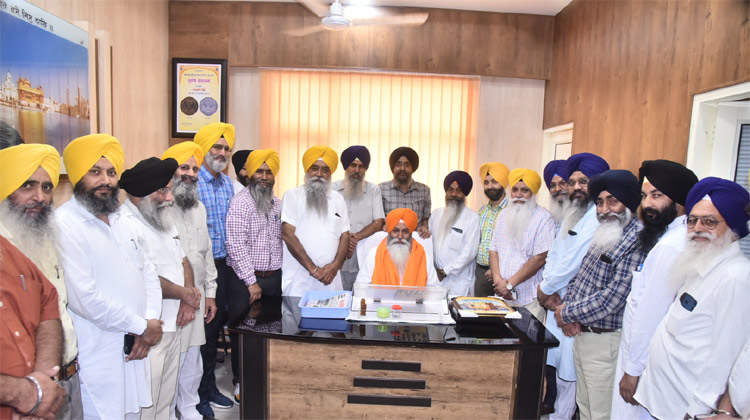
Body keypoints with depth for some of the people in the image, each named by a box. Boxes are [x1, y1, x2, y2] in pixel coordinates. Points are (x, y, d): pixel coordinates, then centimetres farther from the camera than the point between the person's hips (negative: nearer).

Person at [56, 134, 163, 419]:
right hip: (98, 355, -7)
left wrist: (151, 320, -5)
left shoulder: (121, 221, 12)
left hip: (135, 346, 7)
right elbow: (84, 297, -21)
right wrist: (142, 326, -12)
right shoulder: (64, 224, -15)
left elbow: (148, 272, 11)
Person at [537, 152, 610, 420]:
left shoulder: (597, 219, -17)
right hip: (557, 302, 9)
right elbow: (554, 254, 12)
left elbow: (573, 262, -20)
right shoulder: (571, 216, 14)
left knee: (567, 370, 0)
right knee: (552, 363, 19)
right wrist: (547, 290, -3)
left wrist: (546, 288, -7)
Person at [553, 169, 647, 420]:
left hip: (606, 341, -8)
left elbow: (612, 298, -24)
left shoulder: (637, 240, -20)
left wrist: (566, 313, -12)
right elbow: (579, 277, 14)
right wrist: (566, 310, -3)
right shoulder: (603, 235, 10)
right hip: (581, 334, 8)